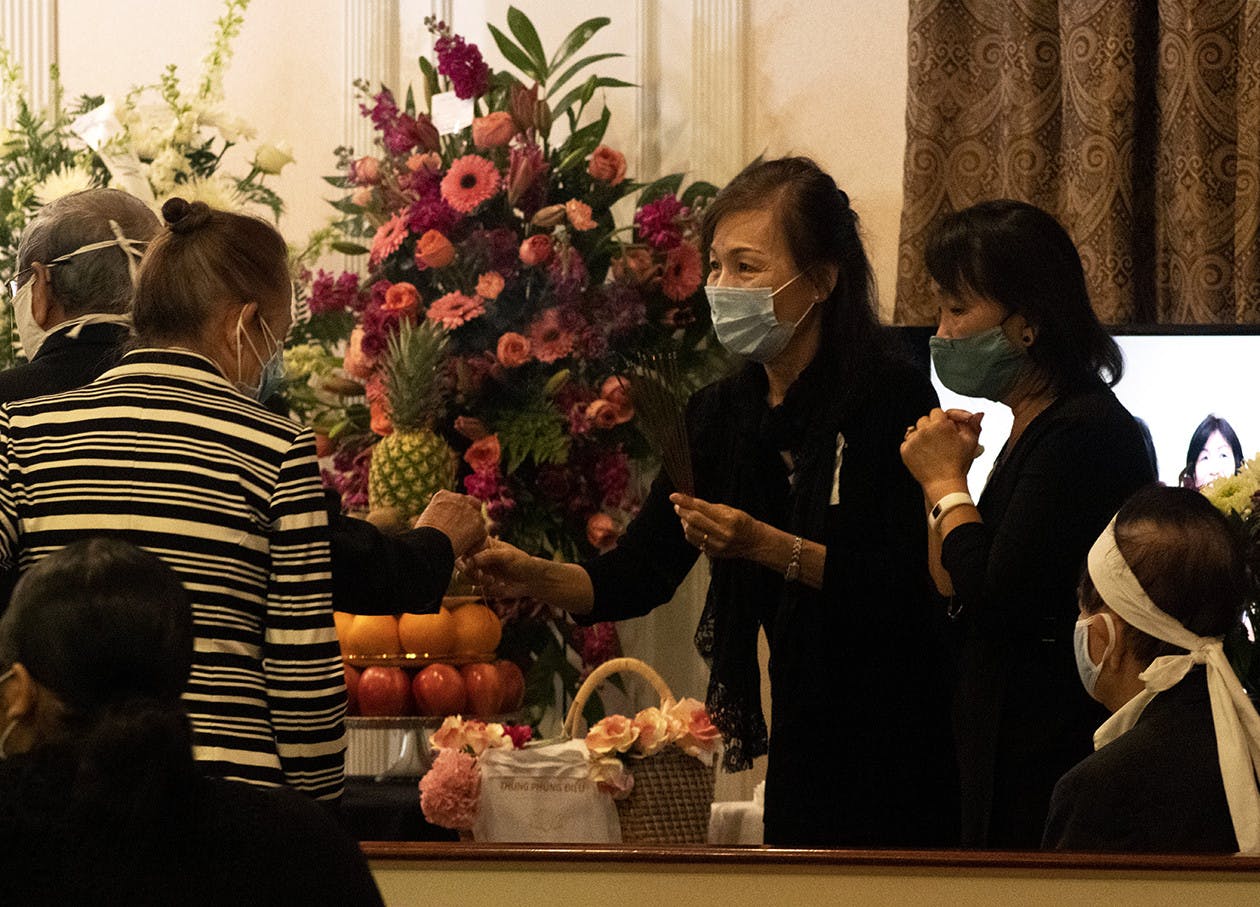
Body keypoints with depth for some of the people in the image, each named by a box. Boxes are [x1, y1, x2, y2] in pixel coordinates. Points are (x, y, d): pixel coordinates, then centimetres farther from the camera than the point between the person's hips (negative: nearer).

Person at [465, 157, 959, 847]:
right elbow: (637, 576, 2)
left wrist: (765, 546, -27)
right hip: (801, 748, 6)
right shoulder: (720, 415, 5)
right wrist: (534, 576, -16)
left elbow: (910, 586, -19)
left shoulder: (890, 397, -14)